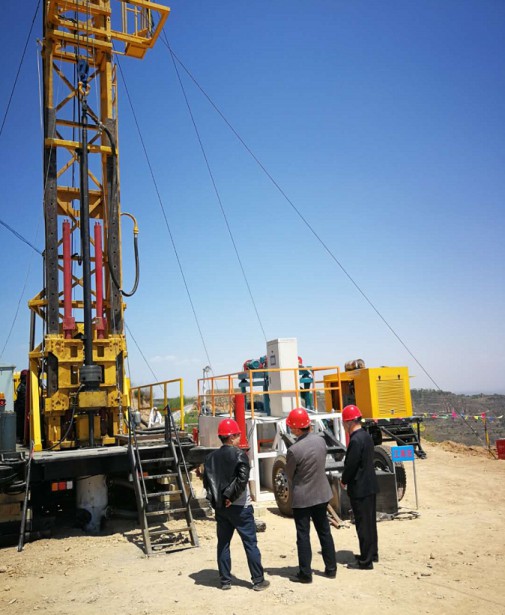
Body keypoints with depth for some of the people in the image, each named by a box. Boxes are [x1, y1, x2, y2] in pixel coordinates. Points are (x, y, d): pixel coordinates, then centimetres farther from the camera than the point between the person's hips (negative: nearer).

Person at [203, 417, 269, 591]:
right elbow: (242, 478, -23)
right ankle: (258, 580, 10)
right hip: (240, 507, -5)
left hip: (221, 507, 5)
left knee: (223, 544, 14)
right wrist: (231, 496, -14)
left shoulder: (211, 457, 5)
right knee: (250, 543, 4)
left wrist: (216, 499, 6)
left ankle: (225, 581, 19)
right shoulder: (239, 454, -12)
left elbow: (207, 481, 4)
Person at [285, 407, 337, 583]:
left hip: (302, 498, -5)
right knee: (324, 531, 17)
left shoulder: (294, 450, -24)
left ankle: (305, 573, 14)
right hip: (321, 494, 6)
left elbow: (289, 475, -8)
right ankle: (331, 568, 26)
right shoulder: (320, 440, -6)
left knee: (303, 536, 6)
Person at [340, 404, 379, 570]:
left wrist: (343, 480, -4)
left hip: (359, 488, -9)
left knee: (363, 524, 0)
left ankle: (365, 561, 9)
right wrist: (347, 479, 12)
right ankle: (372, 553, 31)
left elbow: (350, 465, -22)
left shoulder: (356, 440, -23)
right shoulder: (366, 435, 7)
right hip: (370, 485, 9)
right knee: (370, 521, 19)